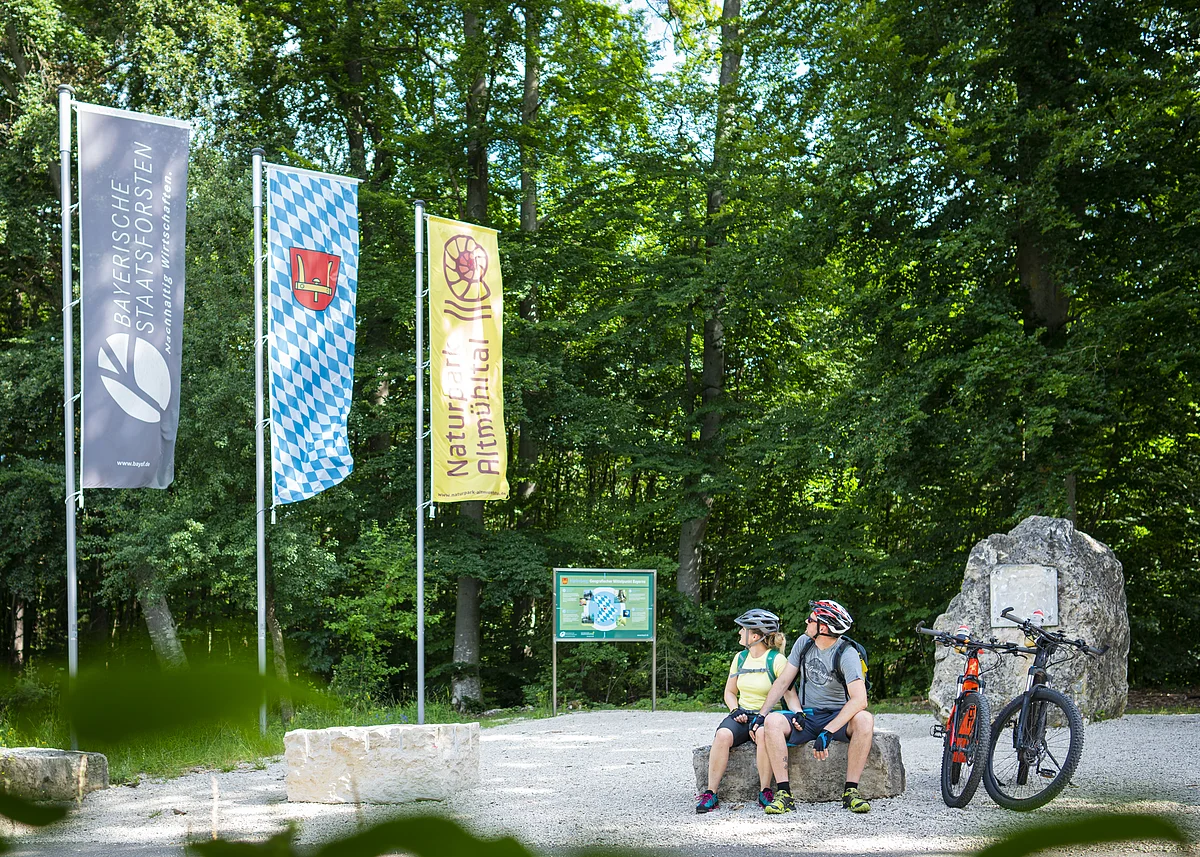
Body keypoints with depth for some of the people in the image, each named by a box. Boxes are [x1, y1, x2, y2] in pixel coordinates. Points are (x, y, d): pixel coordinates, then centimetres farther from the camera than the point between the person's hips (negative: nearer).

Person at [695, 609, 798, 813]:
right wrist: (736, 711, 1)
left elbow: (790, 693, -9)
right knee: (723, 734, -30)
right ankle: (711, 793, -28)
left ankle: (765, 792, -25)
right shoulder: (740, 658, 14)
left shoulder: (776, 660, -3)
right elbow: (730, 692, 22)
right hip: (742, 714, 4)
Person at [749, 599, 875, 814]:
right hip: (805, 716, 4)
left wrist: (827, 732, -34)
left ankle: (850, 791, -28)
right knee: (772, 720, -26)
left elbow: (859, 700, -27)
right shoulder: (804, 643, 2)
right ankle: (784, 794, -28)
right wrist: (760, 714, -2)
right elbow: (783, 681, 7)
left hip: (837, 716, -4)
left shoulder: (846, 654, -16)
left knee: (864, 719, -35)